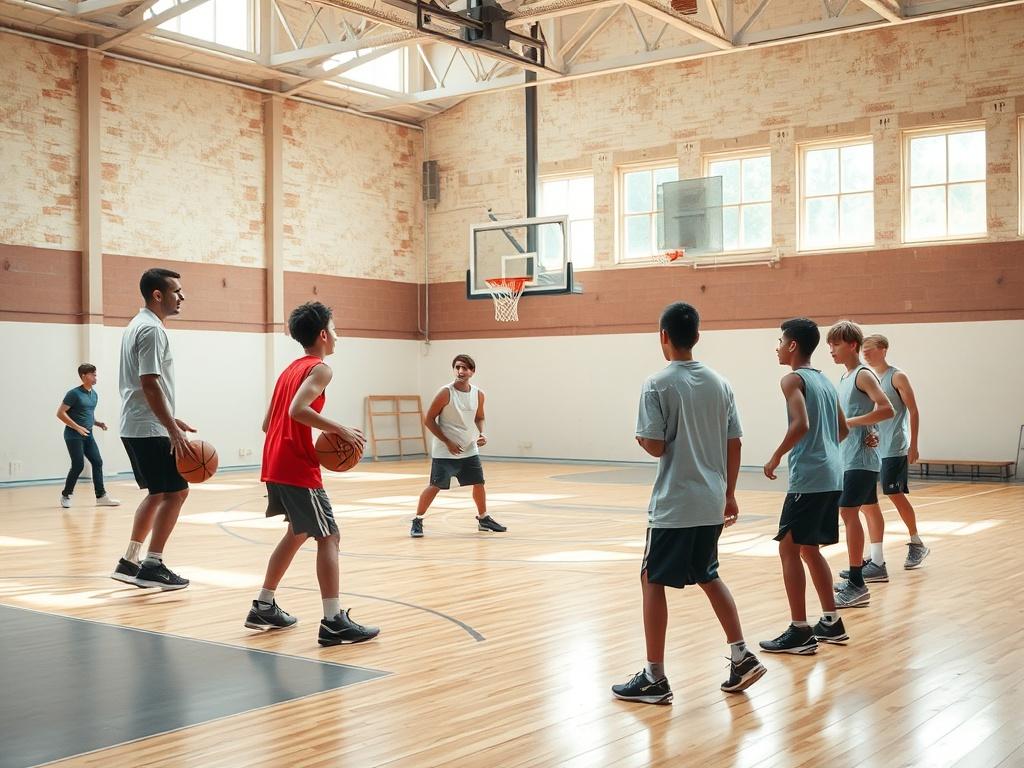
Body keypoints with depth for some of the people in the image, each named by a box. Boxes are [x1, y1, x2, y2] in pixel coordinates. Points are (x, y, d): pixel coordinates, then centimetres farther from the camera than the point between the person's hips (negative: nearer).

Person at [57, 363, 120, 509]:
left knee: (97, 462, -1)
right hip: (73, 436, -7)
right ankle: (66, 495, 11)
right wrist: (77, 427, -20)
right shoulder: (74, 393, -11)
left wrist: (97, 423, 6)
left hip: (88, 435, 7)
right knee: (78, 465, -8)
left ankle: (101, 496, 2)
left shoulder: (94, 394, 12)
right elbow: (60, 413, -14)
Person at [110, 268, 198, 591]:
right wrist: (174, 432, -23)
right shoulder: (152, 329, -15)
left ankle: (129, 563, 19)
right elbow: (150, 385, -22)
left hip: (135, 427, 10)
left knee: (158, 493, 16)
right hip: (149, 429, -10)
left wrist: (172, 421, 25)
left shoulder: (138, 325, 17)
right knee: (175, 492, -5)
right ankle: (152, 566, -2)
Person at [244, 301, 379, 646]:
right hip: (298, 469, -9)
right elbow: (298, 410, -26)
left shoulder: (290, 370, 19)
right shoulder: (319, 369, -9)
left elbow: (269, 423, 19)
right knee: (329, 537, -6)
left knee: (298, 533, 23)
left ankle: (263, 608, 28)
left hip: (274, 466, 9)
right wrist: (341, 430, -19)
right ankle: (334, 622, -10)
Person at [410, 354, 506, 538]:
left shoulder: (478, 395, -1)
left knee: (479, 483, 10)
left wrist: (481, 434, -4)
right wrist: (448, 442, -16)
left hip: (470, 450, 5)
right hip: (444, 452, -5)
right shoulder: (446, 392, -16)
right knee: (435, 486, -7)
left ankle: (483, 519, 29)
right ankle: (417, 521, 6)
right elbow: (428, 420, -12)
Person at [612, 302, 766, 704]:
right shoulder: (719, 383, 6)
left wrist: (640, 438, 8)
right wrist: (729, 494, 16)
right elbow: (733, 443, 8)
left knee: (652, 582, 4)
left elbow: (655, 447, -15)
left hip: (674, 505, -6)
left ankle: (654, 679, 6)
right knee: (708, 577, 22)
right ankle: (742, 657, 19)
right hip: (712, 503, 6)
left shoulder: (658, 384, -12)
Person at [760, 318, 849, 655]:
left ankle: (800, 632, -1)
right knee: (809, 548, 18)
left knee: (789, 548, -2)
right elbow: (843, 430, 21)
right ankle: (831, 623, 22)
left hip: (808, 479, -9)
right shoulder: (825, 381, 17)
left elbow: (801, 424, -23)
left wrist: (776, 457, -13)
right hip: (832, 477, 9)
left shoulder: (793, 380, -9)